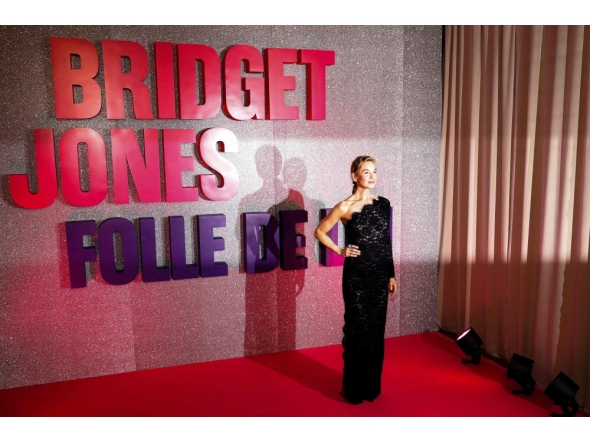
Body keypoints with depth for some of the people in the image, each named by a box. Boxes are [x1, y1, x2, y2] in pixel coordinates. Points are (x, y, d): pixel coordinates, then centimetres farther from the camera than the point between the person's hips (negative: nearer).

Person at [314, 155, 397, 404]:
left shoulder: (383, 204, 6)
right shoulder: (346, 207, -8)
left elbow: (387, 242, 11)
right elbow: (320, 232, 1)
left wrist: (392, 274, 10)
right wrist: (340, 251, -5)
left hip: (380, 274, 4)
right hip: (356, 275, -4)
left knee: (376, 330, 11)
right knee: (358, 330, 4)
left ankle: (373, 385, 27)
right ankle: (355, 388, 20)